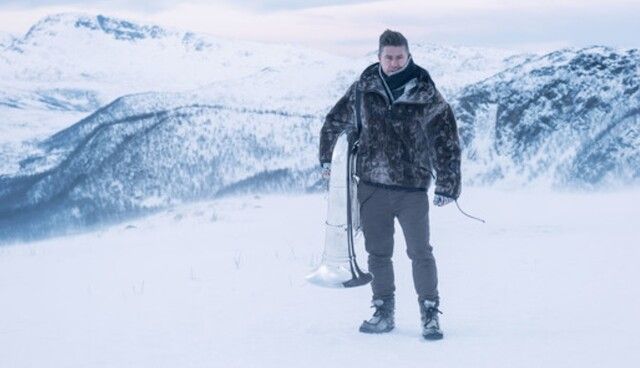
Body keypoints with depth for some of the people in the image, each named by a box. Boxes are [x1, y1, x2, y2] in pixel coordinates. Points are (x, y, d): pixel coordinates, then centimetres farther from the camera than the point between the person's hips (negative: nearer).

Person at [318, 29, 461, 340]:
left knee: (420, 253, -2)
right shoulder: (364, 88, 1)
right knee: (378, 253, 9)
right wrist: (326, 158, 21)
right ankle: (384, 311, 20)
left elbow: (446, 141, -2)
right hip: (372, 186, 3)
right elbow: (335, 122, 17)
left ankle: (430, 313, 9)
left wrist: (446, 185, -3)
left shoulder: (425, 94, -6)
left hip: (412, 188, -3)